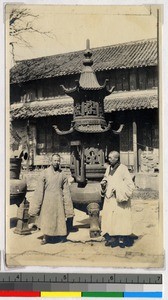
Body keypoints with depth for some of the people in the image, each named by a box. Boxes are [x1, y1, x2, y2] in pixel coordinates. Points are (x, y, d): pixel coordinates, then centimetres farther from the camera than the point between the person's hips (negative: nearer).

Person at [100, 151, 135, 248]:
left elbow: (129, 184, -14)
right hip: (109, 198, 6)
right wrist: (103, 182, 1)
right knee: (109, 217, 7)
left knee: (120, 217, 0)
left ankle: (121, 238, 10)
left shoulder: (123, 169, -13)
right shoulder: (109, 168, 7)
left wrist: (118, 189, -20)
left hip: (120, 200, -6)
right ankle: (111, 237, 16)